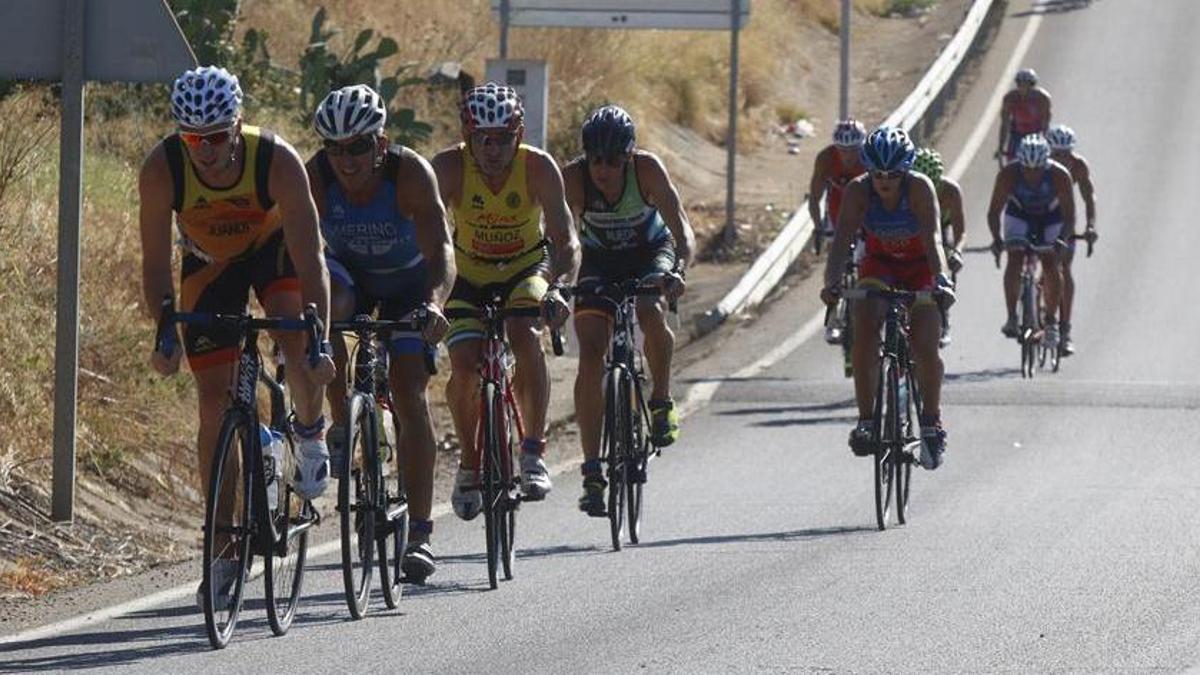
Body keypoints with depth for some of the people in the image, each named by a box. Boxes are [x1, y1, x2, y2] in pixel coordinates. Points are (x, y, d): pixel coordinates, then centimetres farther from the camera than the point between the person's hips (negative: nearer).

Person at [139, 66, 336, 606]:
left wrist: (320, 340, -44)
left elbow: (309, 258, -35)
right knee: (214, 402, -5)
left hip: (275, 247, -1)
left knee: (298, 343, -30)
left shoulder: (277, 161, -34)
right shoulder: (161, 170, -30)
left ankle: (310, 434, 2)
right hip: (209, 264, 2)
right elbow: (155, 262, -24)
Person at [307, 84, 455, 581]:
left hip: (407, 282, -2)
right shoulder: (316, 177, -27)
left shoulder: (410, 173, -33)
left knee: (410, 396, -13)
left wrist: (433, 304, -61)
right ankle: (342, 425, -12)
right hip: (347, 272, 2)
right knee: (323, 316, -34)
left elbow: (440, 251, -42)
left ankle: (420, 535, -9)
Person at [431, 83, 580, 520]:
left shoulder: (538, 168, -24)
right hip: (469, 274, 1)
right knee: (465, 366, -19)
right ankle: (469, 463, 5)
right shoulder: (450, 166, -24)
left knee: (524, 333, -30)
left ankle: (534, 450, -18)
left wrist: (558, 288, -48)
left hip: (526, 268, -1)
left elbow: (566, 241, -29)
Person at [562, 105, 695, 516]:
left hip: (650, 253, -1)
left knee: (651, 313, -32)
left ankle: (662, 402, -6)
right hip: (600, 262, 1)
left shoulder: (648, 169, -29)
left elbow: (682, 230, -33)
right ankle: (592, 472, -12)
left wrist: (678, 270, -52)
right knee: (591, 355, -14)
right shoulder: (574, 178, -27)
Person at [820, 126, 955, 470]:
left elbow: (932, 239, -36)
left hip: (919, 267, -1)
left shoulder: (920, 188, -27)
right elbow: (841, 240, -29)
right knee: (865, 331, -25)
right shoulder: (859, 190, -22)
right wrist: (832, 281, -46)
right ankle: (866, 419, -20)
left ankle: (932, 420, 6)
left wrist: (941, 281, -52)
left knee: (925, 347, -16)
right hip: (879, 266, 1)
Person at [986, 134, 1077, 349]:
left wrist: (1062, 240, -47)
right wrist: (996, 239, -46)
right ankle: (1011, 318, -16)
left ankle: (1051, 321, 0)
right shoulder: (1008, 175, -31)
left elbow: (1069, 215, -30)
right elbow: (994, 211, -30)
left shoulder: (1060, 176, -33)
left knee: (1051, 264, -13)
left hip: (1051, 219, 0)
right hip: (1019, 216, 0)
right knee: (1015, 259, -19)